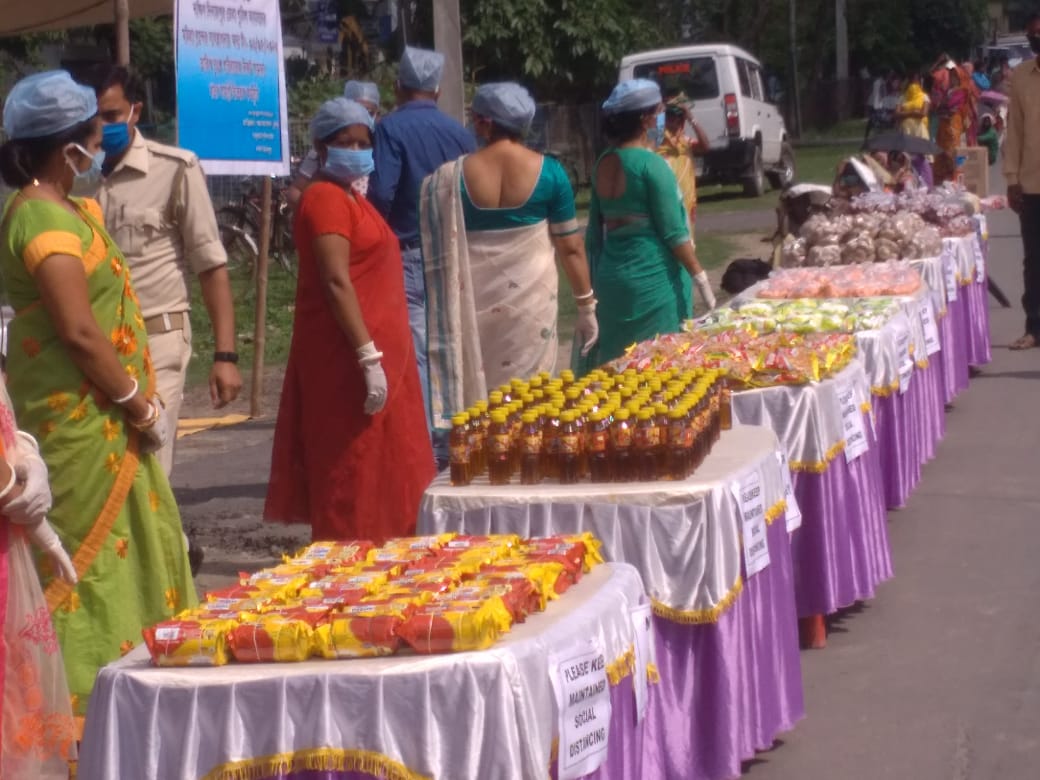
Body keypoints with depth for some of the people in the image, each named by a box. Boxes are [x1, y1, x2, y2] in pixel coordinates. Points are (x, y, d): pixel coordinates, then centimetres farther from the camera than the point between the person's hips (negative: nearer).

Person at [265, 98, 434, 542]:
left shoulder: (349, 198, 19)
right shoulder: (326, 198, -12)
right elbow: (335, 282, -21)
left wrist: (381, 356, 17)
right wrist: (368, 357, -25)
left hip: (373, 354, 10)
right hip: (349, 356, -10)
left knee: (375, 476, 13)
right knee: (352, 477, -7)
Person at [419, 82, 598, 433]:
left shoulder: (454, 177, -6)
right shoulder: (548, 172, -5)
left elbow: (438, 246, -3)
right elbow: (570, 247, -1)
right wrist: (586, 305, 6)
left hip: (475, 302, 0)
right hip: (531, 296, 0)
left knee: (477, 389, 8)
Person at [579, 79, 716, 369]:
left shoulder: (604, 163, 7)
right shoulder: (651, 164, -12)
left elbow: (595, 231, 13)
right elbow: (673, 232, -13)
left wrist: (595, 277, 20)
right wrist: (701, 277, -7)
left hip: (611, 277, 7)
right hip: (653, 278, -7)